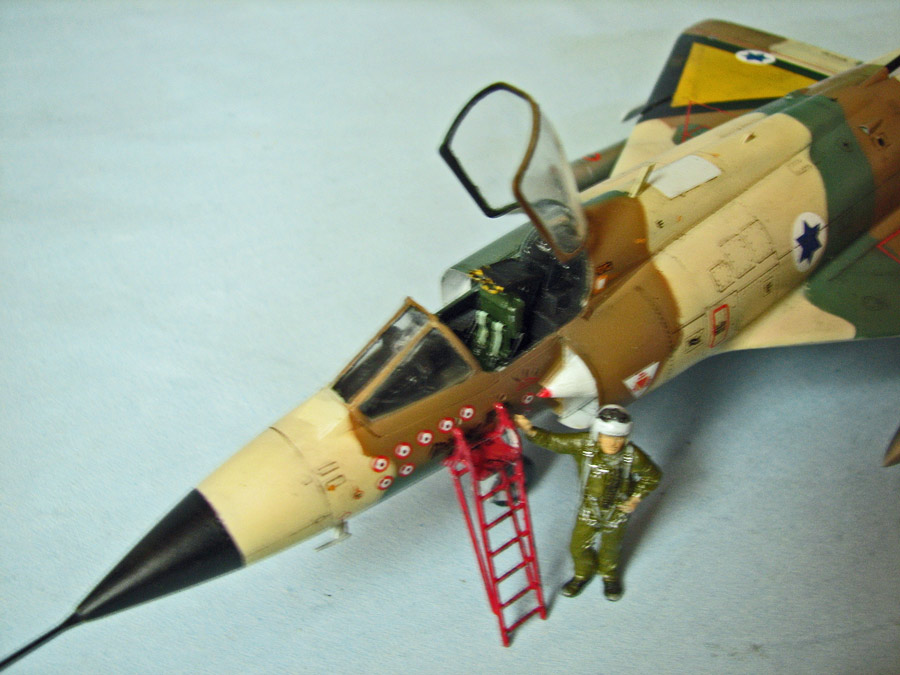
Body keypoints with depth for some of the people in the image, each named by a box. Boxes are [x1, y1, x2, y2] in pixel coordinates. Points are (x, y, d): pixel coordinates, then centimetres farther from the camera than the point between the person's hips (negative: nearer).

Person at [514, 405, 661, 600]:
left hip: (616, 511, -1)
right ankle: (583, 573, 50)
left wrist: (636, 498, -13)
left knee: (610, 548, 22)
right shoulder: (584, 444, -27)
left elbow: (653, 476, -9)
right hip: (588, 509, 1)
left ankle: (609, 575, 56)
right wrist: (530, 430, -41)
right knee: (579, 547, 16)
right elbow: (552, 441, -23)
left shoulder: (632, 456, -28)